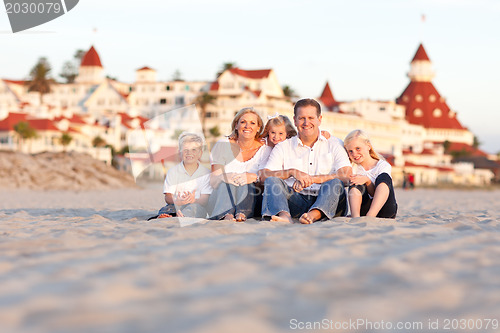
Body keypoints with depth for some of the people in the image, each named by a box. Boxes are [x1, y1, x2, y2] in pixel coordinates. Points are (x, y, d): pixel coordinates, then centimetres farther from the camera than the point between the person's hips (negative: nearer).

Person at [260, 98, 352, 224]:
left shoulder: (333, 144, 13)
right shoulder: (283, 147, 16)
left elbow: (346, 176, -3)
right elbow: (265, 175, 1)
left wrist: (311, 179, -13)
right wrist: (292, 172, -16)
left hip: (325, 201, -1)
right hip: (296, 202, 1)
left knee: (336, 183, -30)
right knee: (272, 181, -21)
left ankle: (313, 215, -58)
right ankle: (284, 215, -51)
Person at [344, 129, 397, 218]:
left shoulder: (383, 165, 1)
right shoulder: (353, 168, 11)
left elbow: (375, 194, -8)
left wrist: (367, 181, -27)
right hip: (363, 210, 2)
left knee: (383, 178, -25)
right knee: (356, 184, -21)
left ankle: (369, 217, -48)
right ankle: (355, 217, -50)